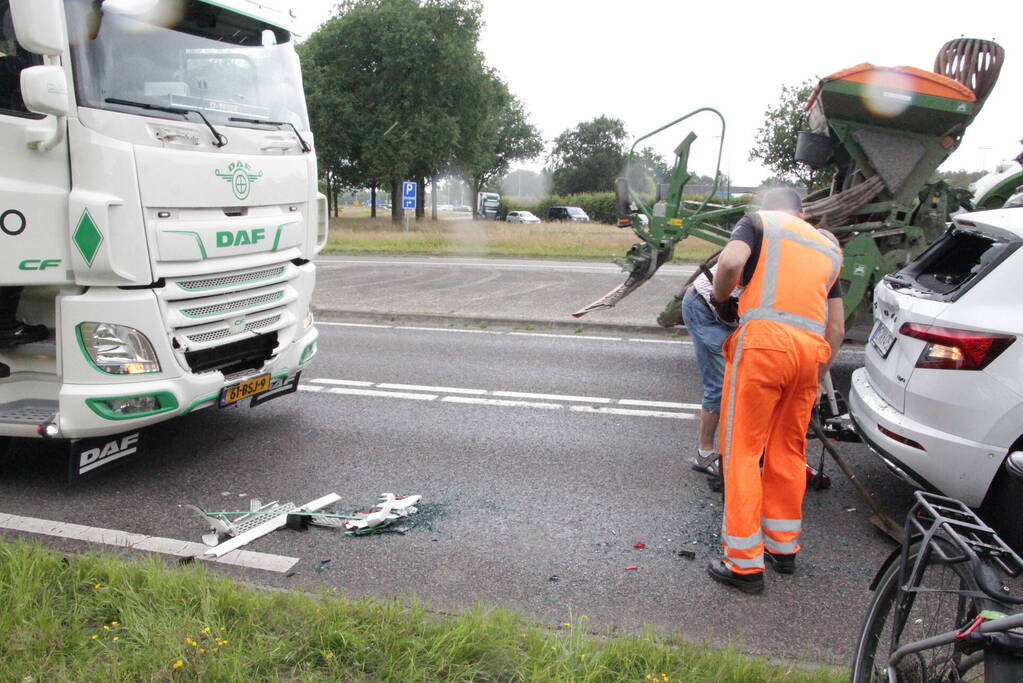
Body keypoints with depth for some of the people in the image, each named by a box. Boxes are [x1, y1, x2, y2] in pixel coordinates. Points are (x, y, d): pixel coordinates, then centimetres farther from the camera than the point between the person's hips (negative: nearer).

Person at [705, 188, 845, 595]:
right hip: (811, 348, 6)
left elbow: (731, 261, -10)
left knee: (742, 450, 1)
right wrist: (818, 377, 33)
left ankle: (745, 564, 6)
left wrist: (721, 300, 8)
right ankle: (783, 547, 31)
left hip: (763, 337, -5)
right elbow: (837, 328, 26)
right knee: (788, 451, 18)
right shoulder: (828, 247, 30)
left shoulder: (759, 221, 15)